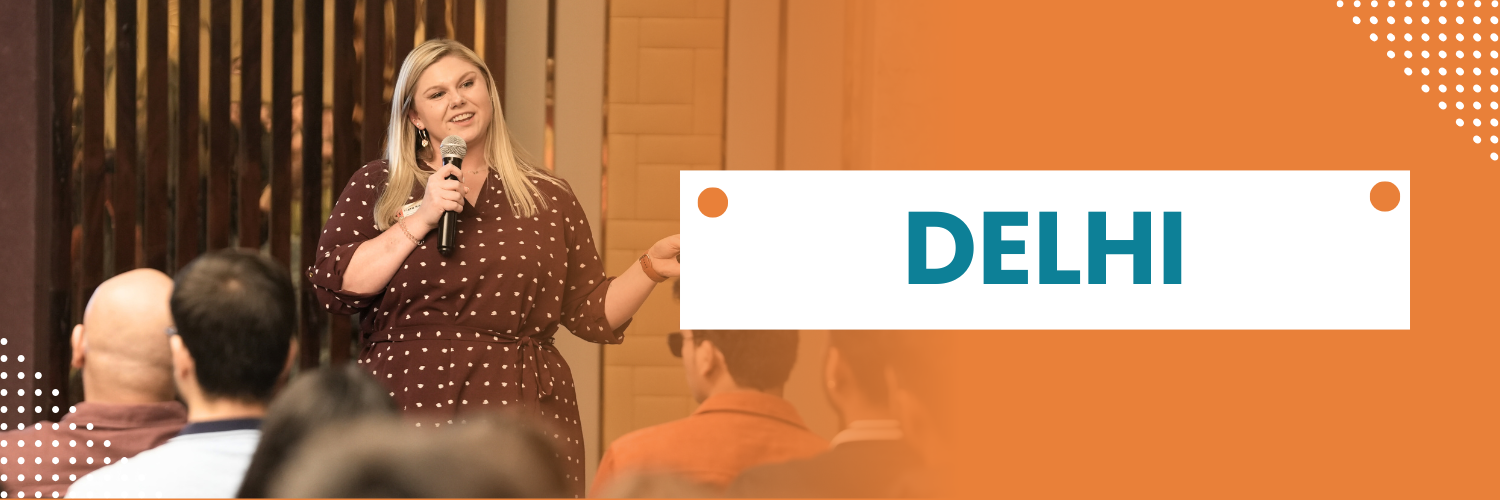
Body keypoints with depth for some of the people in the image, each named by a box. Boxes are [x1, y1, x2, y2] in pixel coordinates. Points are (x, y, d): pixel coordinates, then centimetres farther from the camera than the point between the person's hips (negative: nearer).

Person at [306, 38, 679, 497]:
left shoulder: (548, 199, 12)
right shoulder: (375, 186, 10)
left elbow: (591, 314, 12)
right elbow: (333, 287, -3)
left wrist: (651, 268, -3)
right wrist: (419, 220, -8)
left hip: (521, 422, 1)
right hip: (407, 411, -1)